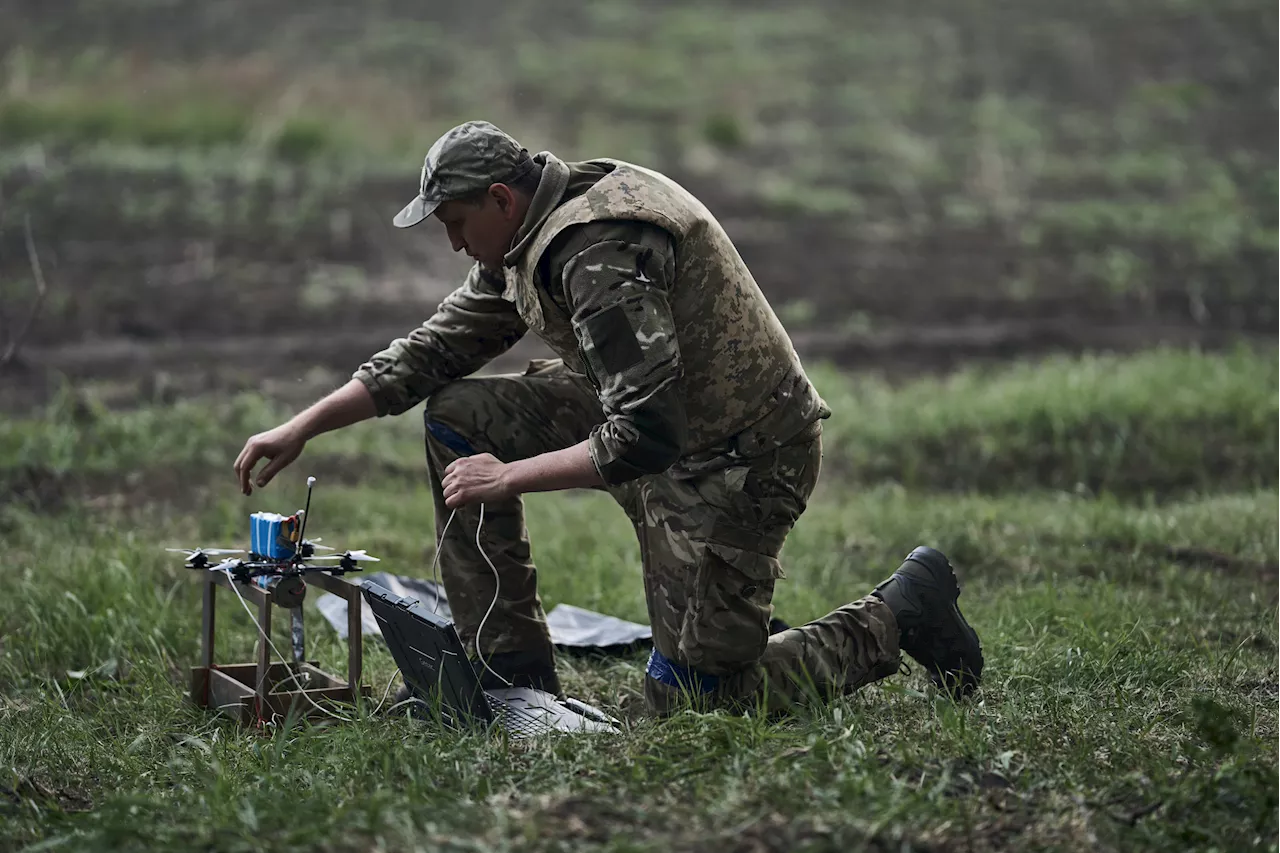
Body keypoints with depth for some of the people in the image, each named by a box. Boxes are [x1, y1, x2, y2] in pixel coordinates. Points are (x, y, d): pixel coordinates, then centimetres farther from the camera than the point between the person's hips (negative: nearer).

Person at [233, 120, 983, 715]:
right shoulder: (530, 239, 4)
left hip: (738, 461, -10)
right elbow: (432, 351, 12)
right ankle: (513, 671, 4)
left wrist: (508, 478, -23)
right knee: (457, 416, 2)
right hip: (656, 419, 10)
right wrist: (302, 429, 5)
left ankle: (900, 615, 9)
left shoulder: (602, 254, -27)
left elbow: (645, 437, -33)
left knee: (687, 698, -5)